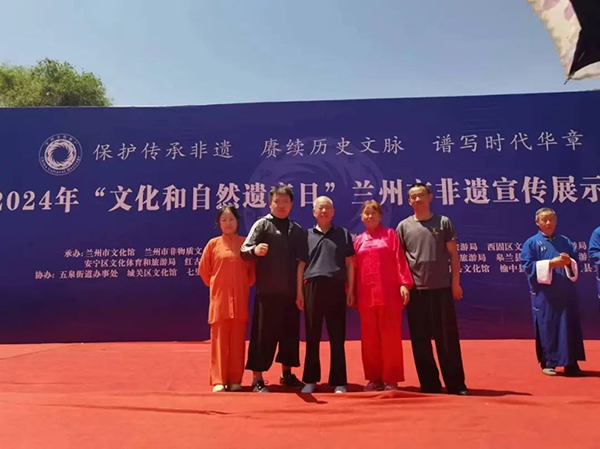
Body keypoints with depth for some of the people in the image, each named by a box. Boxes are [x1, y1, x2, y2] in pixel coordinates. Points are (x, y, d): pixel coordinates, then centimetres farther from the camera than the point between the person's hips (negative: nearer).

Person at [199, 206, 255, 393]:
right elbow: (203, 269, 9)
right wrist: (214, 285, 7)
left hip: (240, 298, 1)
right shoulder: (213, 243, 2)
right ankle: (219, 380, 6)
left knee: (237, 339, 4)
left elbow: (253, 268, 11)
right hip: (219, 298, -1)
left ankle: (235, 380, 12)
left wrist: (245, 285, 4)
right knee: (219, 338, 1)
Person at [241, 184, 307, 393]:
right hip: (268, 291, -5)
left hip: (290, 291, 5)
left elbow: (302, 259, 15)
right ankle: (257, 379, 9)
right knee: (264, 334, -1)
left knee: (290, 332, 12)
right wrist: (255, 250, -34)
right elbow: (244, 250, -11)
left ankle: (286, 374, 27)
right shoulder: (262, 224, -1)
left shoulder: (297, 230, 12)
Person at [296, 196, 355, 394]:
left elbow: (349, 264, 9)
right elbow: (301, 265, 9)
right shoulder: (307, 235, 11)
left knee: (337, 337, 3)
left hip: (336, 288, 0)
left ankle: (339, 382, 12)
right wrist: (299, 291, 3)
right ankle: (310, 380, 16)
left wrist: (350, 289, 2)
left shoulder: (343, 234, 10)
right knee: (312, 337, 6)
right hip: (313, 287, 0)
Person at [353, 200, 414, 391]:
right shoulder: (359, 240, 14)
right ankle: (374, 378, 18)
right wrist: (353, 293, 11)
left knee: (390, 336, 0)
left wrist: (404, 284, -11)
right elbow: (354, 268, 13)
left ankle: (391, 379, 10)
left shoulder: (390, 234, 6)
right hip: (366, 295, 3)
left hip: (389, 293, -3)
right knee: (369, 338, 7)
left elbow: (399, 259, -1)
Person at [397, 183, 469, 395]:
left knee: (448, 338, 3)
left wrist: (455, 282, 0)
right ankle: (430, 385, 15)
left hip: (442, 288, 0)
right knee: (420, 340, 5)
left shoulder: (444, 222, 7)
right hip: (415, 290, 1)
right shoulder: (403, 226, 7)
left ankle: (456, 384, 13)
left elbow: (453, 254, 6)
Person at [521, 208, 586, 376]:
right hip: (545, 295, -4)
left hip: (566, 293, 4)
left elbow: (576, 265, 11)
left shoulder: (565, 241, 12)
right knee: (547, 328, 1)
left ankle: (571, 363, 13)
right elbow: (528, 266, -9)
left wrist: (569, 262, -11)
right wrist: (550, 263, -19)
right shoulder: (531, 243, 0)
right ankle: (547, 363, 11)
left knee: (569, 327, 5)